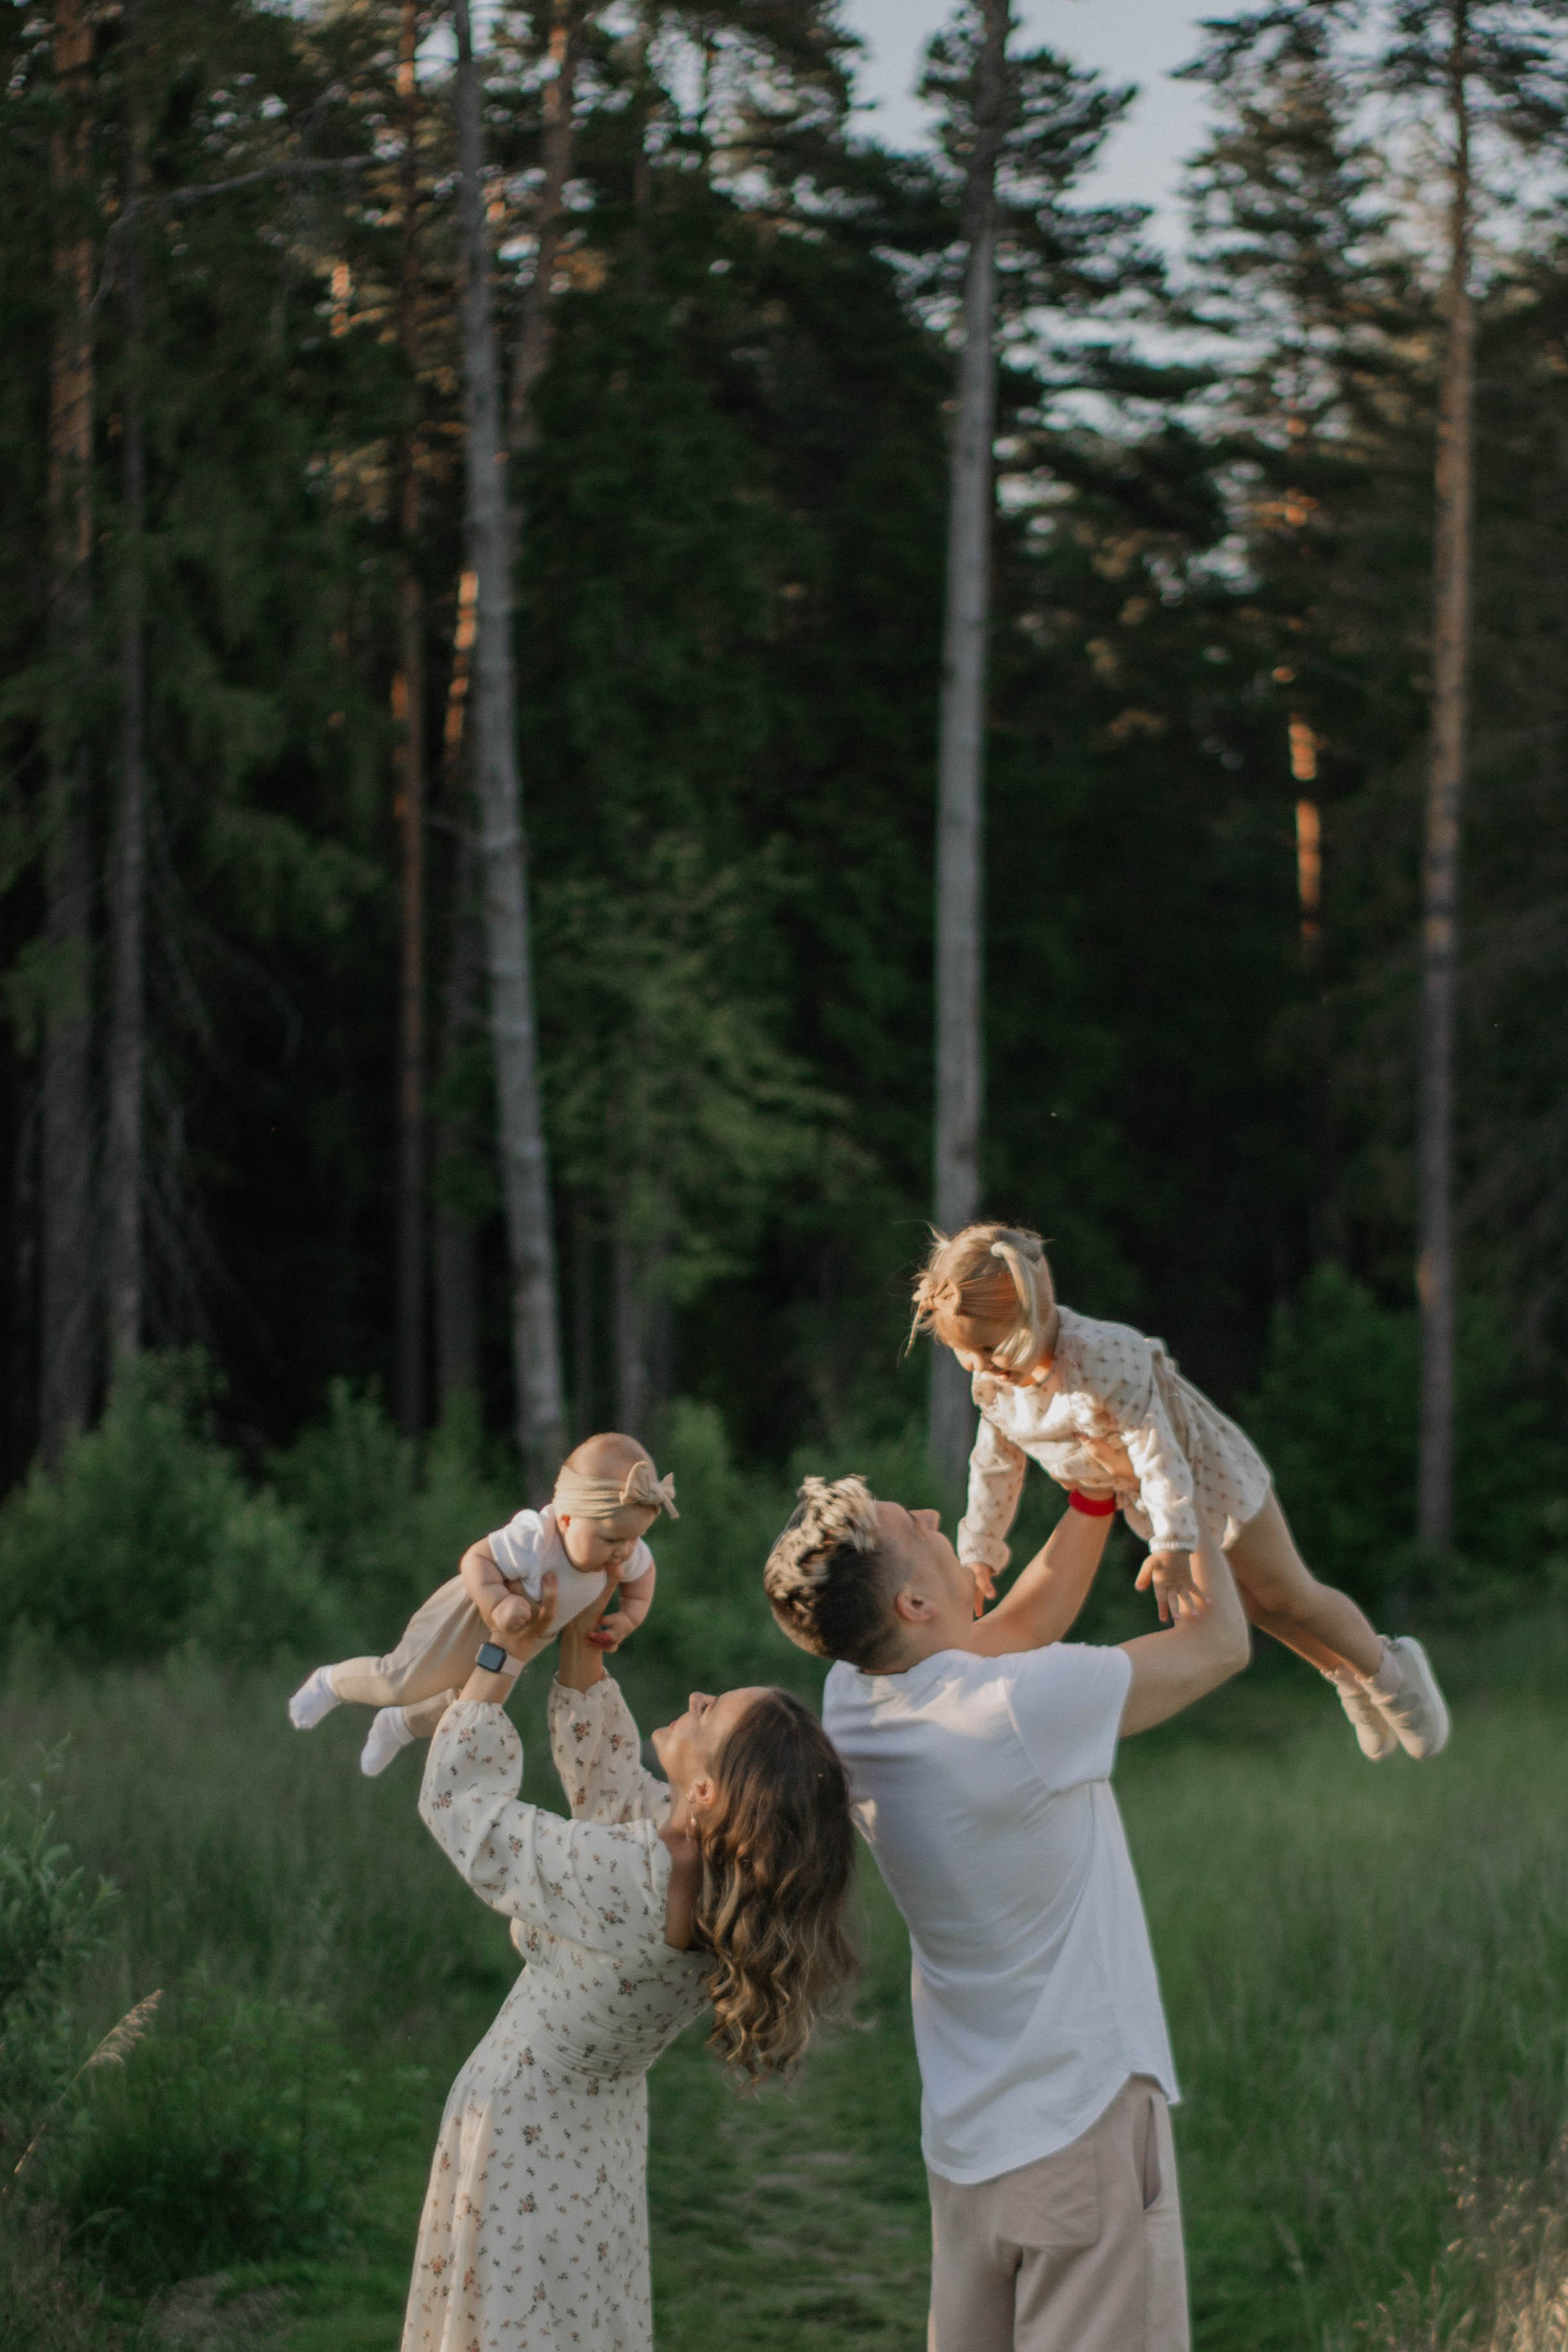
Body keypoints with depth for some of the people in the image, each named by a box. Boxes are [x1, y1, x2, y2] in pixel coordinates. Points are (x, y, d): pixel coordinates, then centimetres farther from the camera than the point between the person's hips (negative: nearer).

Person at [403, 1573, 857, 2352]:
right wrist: (579, 1641, 3)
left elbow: (455, 1799, -22)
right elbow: (605, 1779, 7)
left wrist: (500, 1657, -13)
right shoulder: (714, 1870, -14)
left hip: (521, 2134, -7)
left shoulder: (619, 1883, -36)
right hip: (606, 2130, 7)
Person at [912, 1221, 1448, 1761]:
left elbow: (1157, 1450, -40)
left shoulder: (1101, 1360, -39)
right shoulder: (992, 1387, -15)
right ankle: (1347, 1676, 45)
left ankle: (1387, 1672, 33)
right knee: (1252, 1606, 22)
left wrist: (1173, 1545, -46)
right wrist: (977, 1553, 5)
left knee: (1287, 1597, 8)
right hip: (1141, 1503, 7)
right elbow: (995, 1467, 2)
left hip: (1206, 1475, -7)